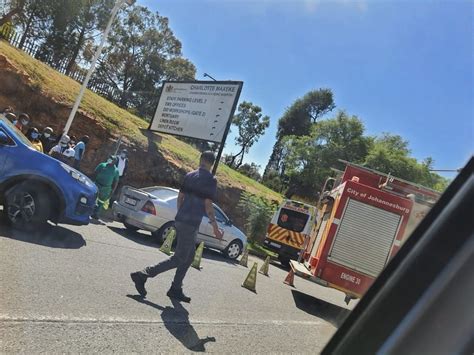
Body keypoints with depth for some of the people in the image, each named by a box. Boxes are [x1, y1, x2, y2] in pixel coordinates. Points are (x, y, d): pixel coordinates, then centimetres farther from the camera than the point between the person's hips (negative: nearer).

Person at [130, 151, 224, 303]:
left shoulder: (189, 175, 9)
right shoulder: (211, 180, -11)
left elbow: (180, 197, 14)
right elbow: (208, 205, -16)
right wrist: (215, 228, -10)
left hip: (181, 220, 8)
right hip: (191, 224, -8)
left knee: (189, 257, 18)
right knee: (179, 258, 0)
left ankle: (176, 290, 21)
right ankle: (142, 275, -3)